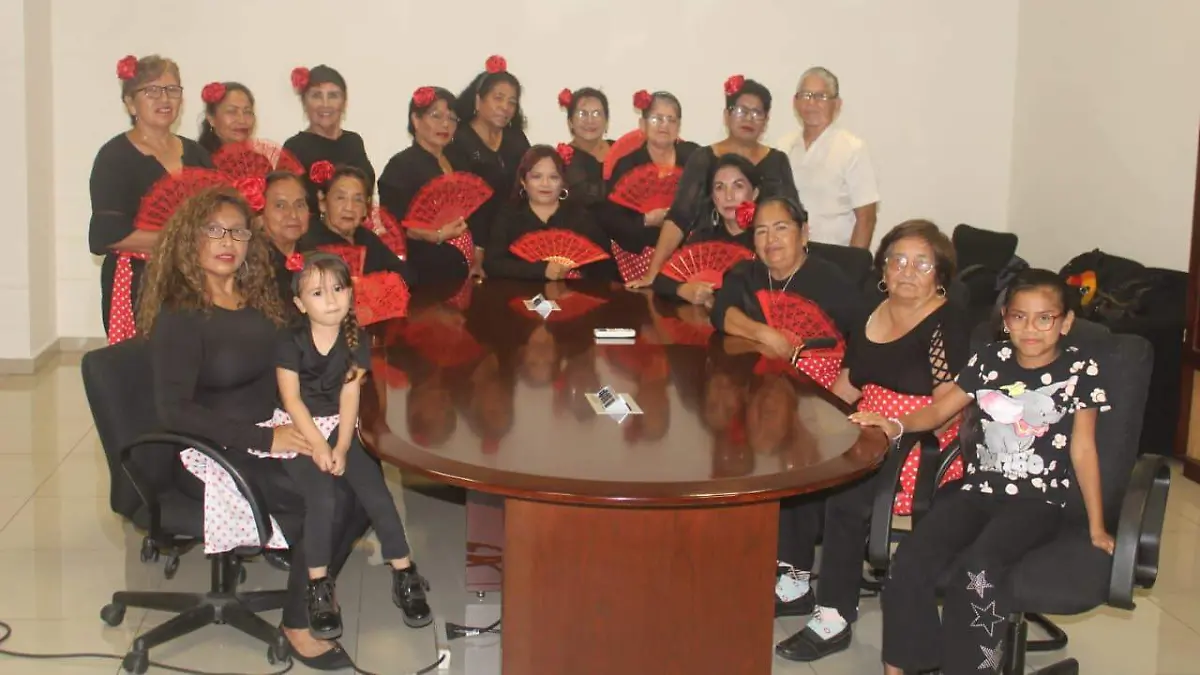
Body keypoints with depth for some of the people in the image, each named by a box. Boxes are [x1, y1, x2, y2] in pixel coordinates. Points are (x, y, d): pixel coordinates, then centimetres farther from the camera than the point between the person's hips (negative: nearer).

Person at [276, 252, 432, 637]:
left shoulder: (357, 340, -1)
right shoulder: (291, 343, -9)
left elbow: (350, 396, -5)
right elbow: (292, 399, -11)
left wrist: (341, 448, -15)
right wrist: (319, 447, -18)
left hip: (339, 427, 3)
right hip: (298, 431, -3)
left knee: (376, 492, -14)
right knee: (321, 498, -25)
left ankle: (405, 576, -2)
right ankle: (319, 588, -14)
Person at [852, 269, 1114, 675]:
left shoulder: (1080, 370, 0)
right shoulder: (991, 360, 9)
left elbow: (1082, 450, 2)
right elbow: (940, 410, 15)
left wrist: (1096, 526, 3)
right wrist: (897, 424, -5)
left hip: (1038, 500, -3)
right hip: (979, 489, 4)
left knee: (977, 570, -33)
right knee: (910, 561, -22)